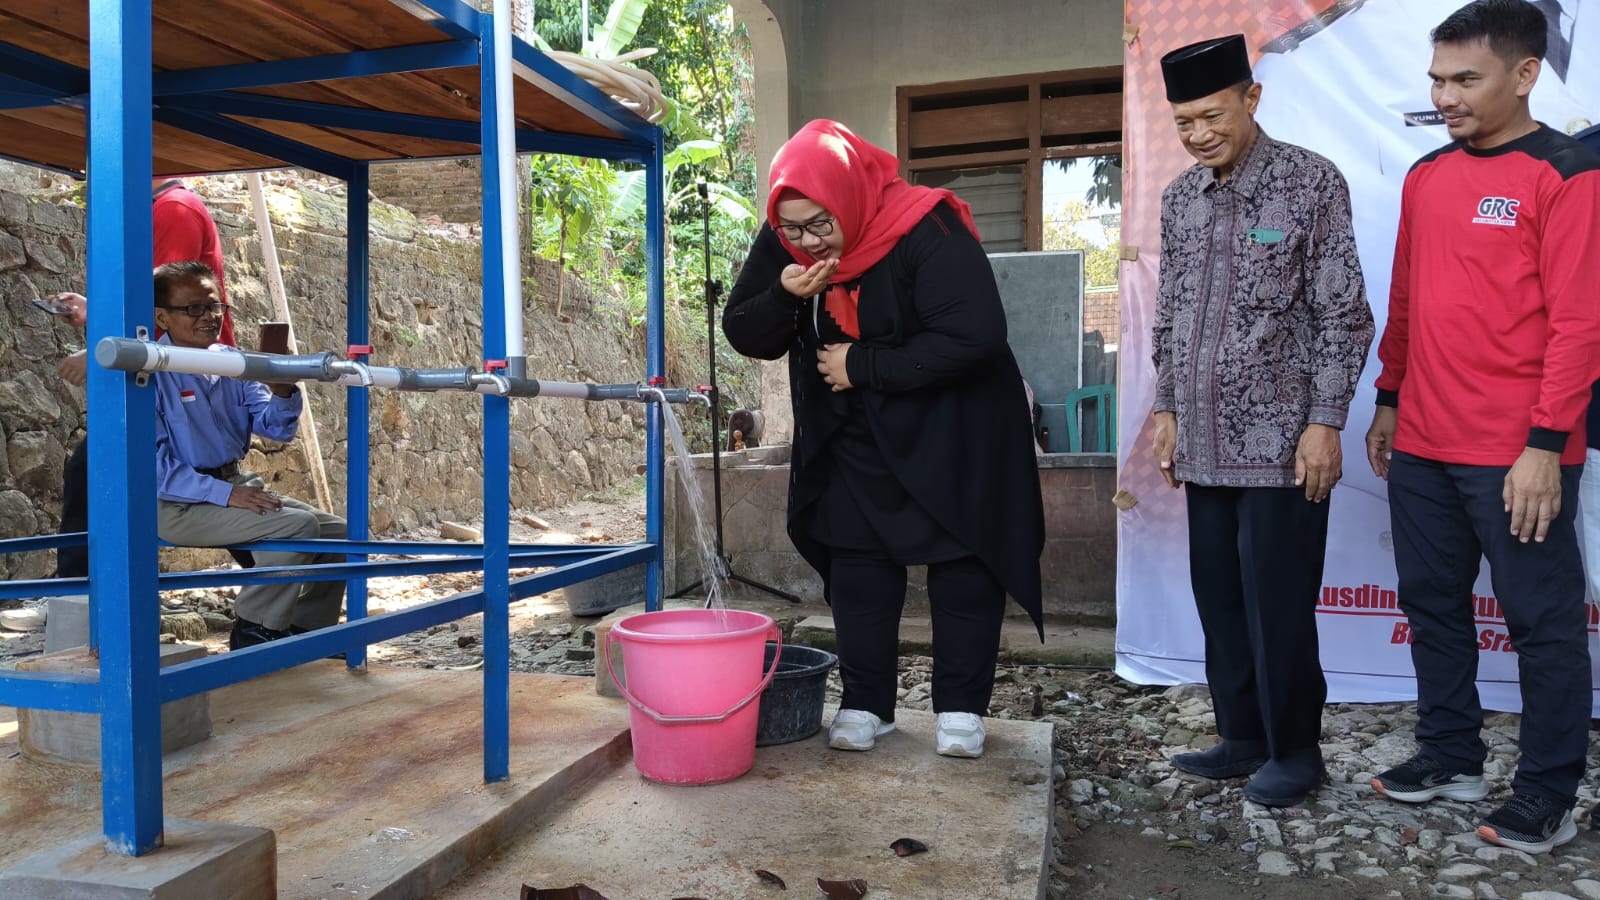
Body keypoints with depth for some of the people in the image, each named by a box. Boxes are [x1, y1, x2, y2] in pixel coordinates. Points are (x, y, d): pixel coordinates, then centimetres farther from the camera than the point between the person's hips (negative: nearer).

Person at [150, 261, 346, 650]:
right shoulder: (151, 372, -12)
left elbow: (277, 428, 7)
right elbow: (152, 462, -17)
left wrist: (282, 392, -15)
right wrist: (225, 494, -25)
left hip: (235, 484, 8)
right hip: (179, 505, -8)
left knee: (337, 531, -1)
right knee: (297, 524, -26)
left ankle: (307, 629, 14)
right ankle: (255, 630, -10)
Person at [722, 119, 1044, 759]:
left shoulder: (927, 231, -27)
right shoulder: (781, 245, -8)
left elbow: (974, 336, -33)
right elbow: (744, 335, -4)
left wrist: (864, 365, -27)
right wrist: (784, 296, -26)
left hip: (952, 430, -4)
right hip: (854, 436, 5)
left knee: (963, 563, 1)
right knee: (857, 563, 4)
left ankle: (960, 707, 15)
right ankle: (864, 704, 15)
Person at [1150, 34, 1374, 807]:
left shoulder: (1311, 182, -6)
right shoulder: (1180, 197, 10)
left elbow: (1343, 315, -8)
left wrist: (1325, 422, -12)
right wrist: (1166, 408, 12)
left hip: (1280, 442, -5)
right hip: (1205, 443, 6)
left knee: (1277, 606, 1)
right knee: (1220, 600, 13)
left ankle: (1295, 751, 20)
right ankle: (1243, 737, 28)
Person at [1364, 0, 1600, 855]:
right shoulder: (1424, 176, 11)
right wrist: (1389, 401, 16)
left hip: (1516, 455, -6)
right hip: (1421, 447, 7)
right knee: (1432, 605, 14)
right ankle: (1450, 756, 30)